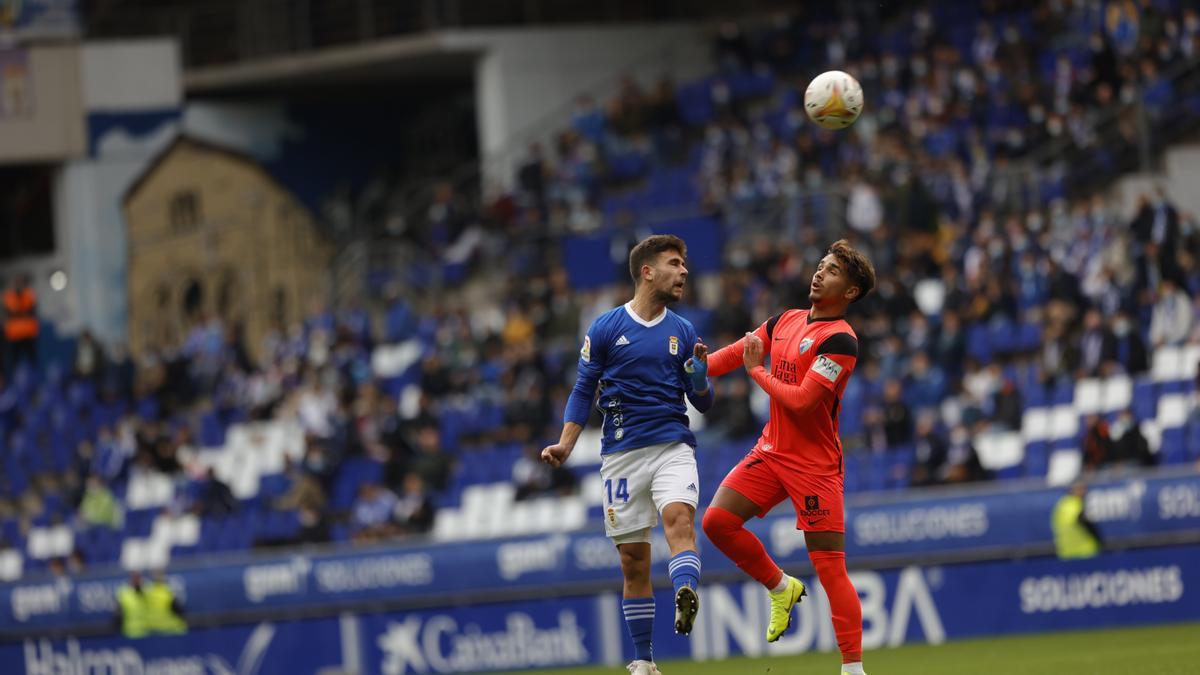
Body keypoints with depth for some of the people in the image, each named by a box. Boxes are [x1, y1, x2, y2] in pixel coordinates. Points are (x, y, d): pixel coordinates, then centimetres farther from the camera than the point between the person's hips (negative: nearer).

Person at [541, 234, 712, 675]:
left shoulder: (682, 332, 10)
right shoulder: (605, 329, 2)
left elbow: (702, 403, 12)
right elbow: (584, 391, 7)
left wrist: (700, 376, -10)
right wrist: (565, 445, -6)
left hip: (673, 446, 1)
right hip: (622, 453, -1)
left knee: (678, 517, -29)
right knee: (633, 560, 2)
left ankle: (686, 599, -51)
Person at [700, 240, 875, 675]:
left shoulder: (840, 340, -15)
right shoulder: (786, 321, 10)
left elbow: (801, 400, -23)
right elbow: (732, 355, 15)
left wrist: (757, 370, -10)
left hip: (815, 463, -7)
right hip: (771, 451, 7)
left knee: (830, 567, -9)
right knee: (717, 521, -7)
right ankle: (781, 589, 15)